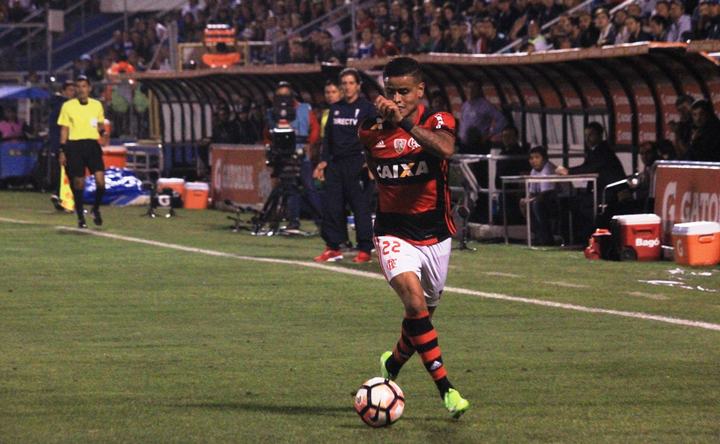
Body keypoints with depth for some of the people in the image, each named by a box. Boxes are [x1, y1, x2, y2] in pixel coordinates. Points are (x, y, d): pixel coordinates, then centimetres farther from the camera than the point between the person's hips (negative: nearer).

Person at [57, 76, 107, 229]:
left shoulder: (97, 105, 9)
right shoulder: (68, 106, 1)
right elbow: (64, 130, 4)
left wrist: (102, 130, -4)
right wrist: (62, 151, -1)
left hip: (93, 144, 2)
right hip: (74, 145, -2)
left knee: (100, 180, -12)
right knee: (78, 183, 1)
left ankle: (96, 209, 13)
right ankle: (80, 217, 14)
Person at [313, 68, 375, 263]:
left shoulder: (367, 108, 0)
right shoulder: (335, 108, 16)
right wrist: (324, 161, 12)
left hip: (358, 164, -6)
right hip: (336, 164, 6)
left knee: (361, 207, -5)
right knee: (331, 206, 3)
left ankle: (365, 250, -1)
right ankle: (333, 248, 11)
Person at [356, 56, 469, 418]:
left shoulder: (437, 121, -12)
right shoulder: (371, 130, -4)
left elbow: (445, 148, -33)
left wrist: (405, 122, -40)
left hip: (435, 233, 1)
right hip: (394, 233, -1)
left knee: (424, 312, 15)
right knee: (414, 300, -24)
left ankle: (392, 365, 45)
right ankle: (445, 388, -24)